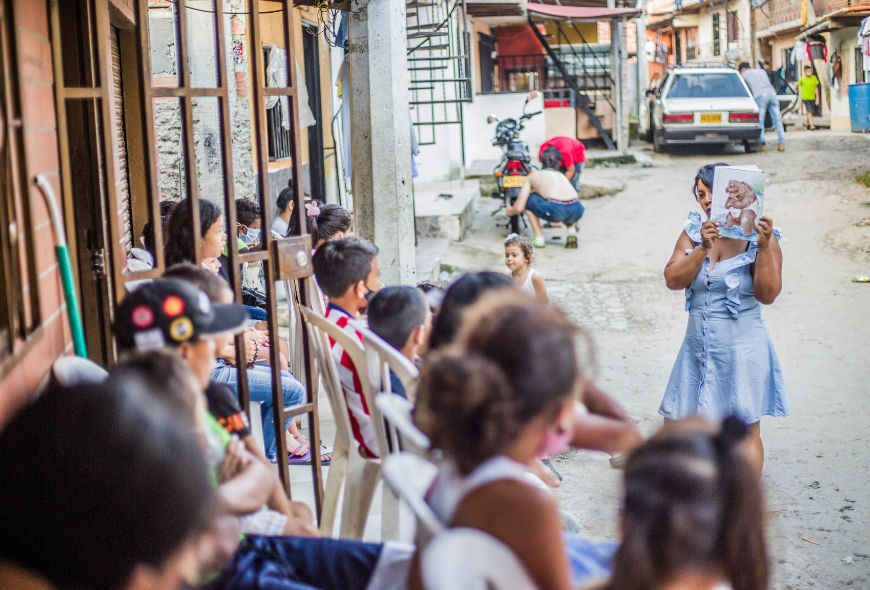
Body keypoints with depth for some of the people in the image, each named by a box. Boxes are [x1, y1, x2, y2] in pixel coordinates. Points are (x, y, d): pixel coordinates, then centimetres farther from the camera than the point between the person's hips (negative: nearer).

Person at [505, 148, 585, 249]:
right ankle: (571, 229, 15)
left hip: (554, 210, -4)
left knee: (528, 198, 24)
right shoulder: (561, 175, 35)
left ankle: (539, 238, 18)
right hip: (577, 212, 5)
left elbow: (519, 208, 16)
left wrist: (511, 210, 40)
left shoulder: (532, 176, 23)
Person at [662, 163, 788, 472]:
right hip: (698, 347, 4)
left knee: (746, 431, 4)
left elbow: (767, 295, -18)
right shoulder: (694, 231, 2)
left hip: (741, 349, -4)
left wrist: (764, 248, -28)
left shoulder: (760, 237, -8)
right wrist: (703, 248, -22)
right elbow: (673, 279, -10)